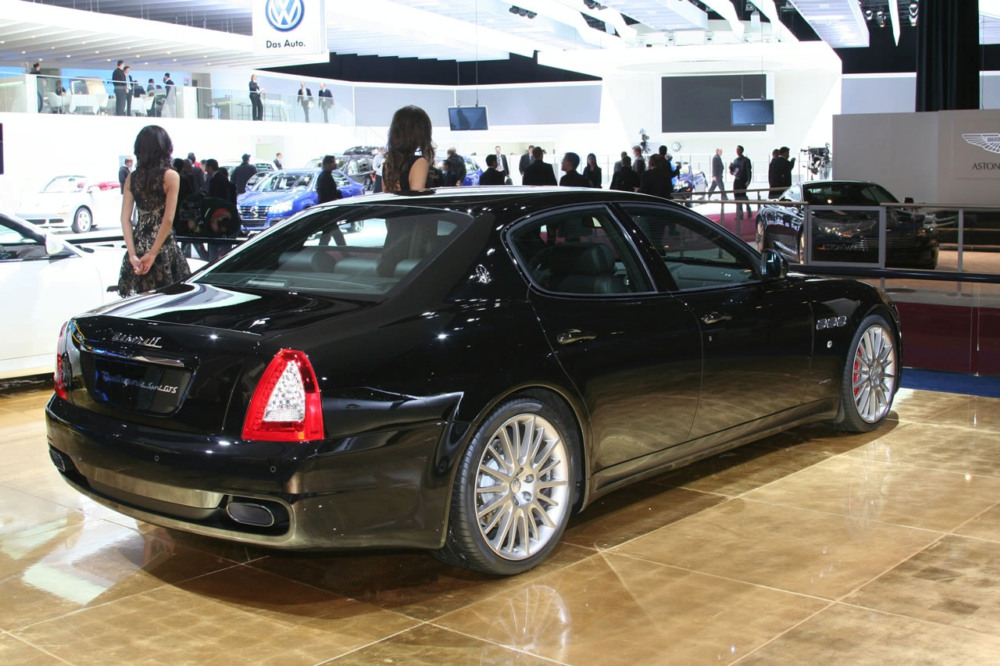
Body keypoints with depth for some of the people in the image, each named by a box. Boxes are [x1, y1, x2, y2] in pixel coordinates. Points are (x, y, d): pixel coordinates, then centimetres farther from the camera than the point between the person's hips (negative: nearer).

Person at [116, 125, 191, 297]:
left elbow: (125, 219, -2)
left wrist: (132, 254, -5)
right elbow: (168, 220, -13)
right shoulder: (170, 176, -7)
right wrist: (153, 254, -10)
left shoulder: (131, 178, 5)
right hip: (164, 246, -4)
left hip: (139, 245, 4)